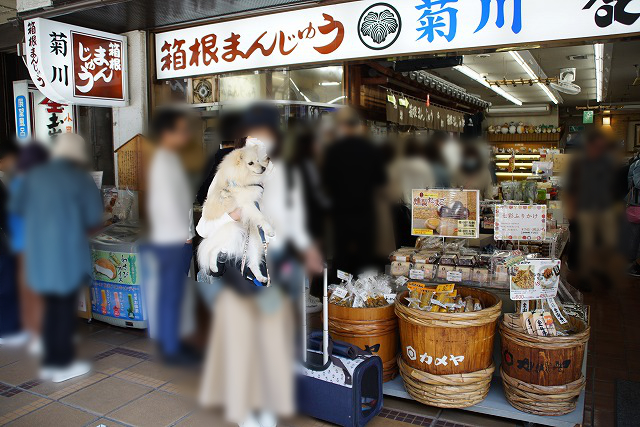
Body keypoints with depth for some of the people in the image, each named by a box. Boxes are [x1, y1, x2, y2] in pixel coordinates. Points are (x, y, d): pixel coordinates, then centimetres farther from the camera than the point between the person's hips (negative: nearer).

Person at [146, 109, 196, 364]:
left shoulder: (165, 160, 13)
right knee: (172, 295, 0)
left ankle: (166, 341, 30)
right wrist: (187, 234, -14)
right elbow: (170, 203, -22)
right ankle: (172, 349, 12)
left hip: (167, 239, 10)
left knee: (168, 293, 17)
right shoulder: (166, 163, -17)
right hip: (174, 241, -10)